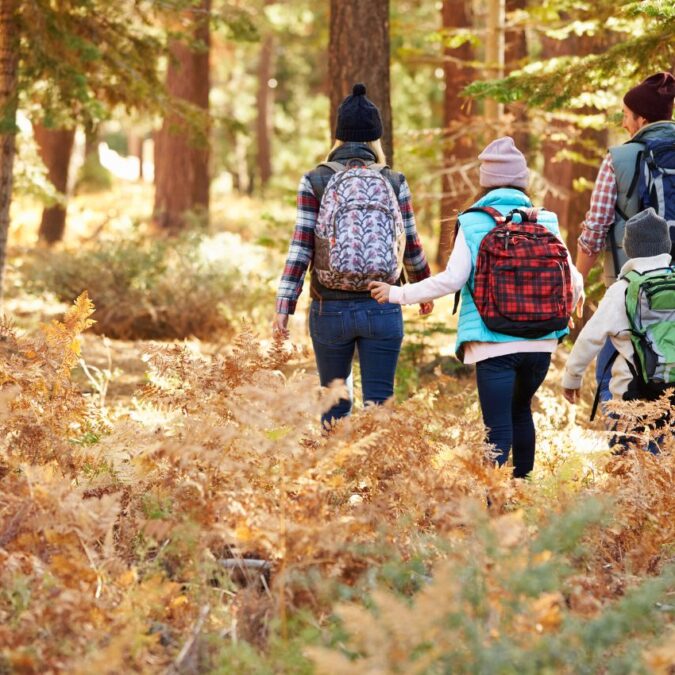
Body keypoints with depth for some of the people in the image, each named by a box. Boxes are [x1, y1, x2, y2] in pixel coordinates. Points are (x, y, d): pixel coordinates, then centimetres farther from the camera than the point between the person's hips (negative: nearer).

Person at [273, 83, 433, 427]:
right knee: (378, 404, 2)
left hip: (330, 309, 0)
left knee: (334, 401, 16)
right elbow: (410, 247, 7)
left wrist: (283, 307, -8)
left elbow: (300, 247, -8)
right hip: (382, 309, 0)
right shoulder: (394, 183, 0)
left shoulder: (315, 182, -2)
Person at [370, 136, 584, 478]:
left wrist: (397, 294, -1)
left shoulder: (473, 224, -4)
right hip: (541, 341, 3)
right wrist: (562, 308, 28)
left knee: (497, 428, -4)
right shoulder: (545, 222, 4)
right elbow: (571, 280, 5)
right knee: (520, 409, 25)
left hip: (493, 344, -3)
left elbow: (451, 279, -11)